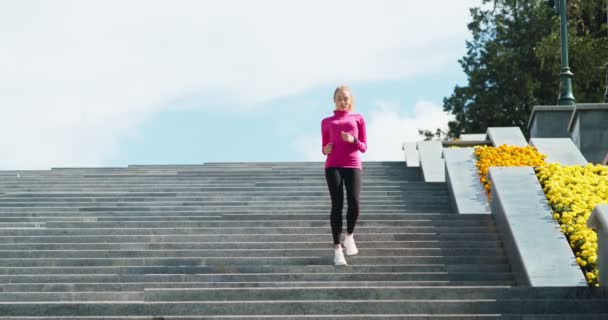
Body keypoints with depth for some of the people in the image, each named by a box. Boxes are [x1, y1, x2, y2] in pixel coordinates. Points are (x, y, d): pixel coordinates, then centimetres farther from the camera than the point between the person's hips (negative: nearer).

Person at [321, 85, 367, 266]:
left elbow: (364, 147, 12)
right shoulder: (327, 122, 17)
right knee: (337, 206, -10)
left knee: (354, 204, -15)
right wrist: (326, 149, -5)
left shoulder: (358, 119, 17)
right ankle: (337, 249, -5)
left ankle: (349, 236, 14)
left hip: (353, 166, 0)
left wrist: (353, 140, -9)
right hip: (333, 166, 0)